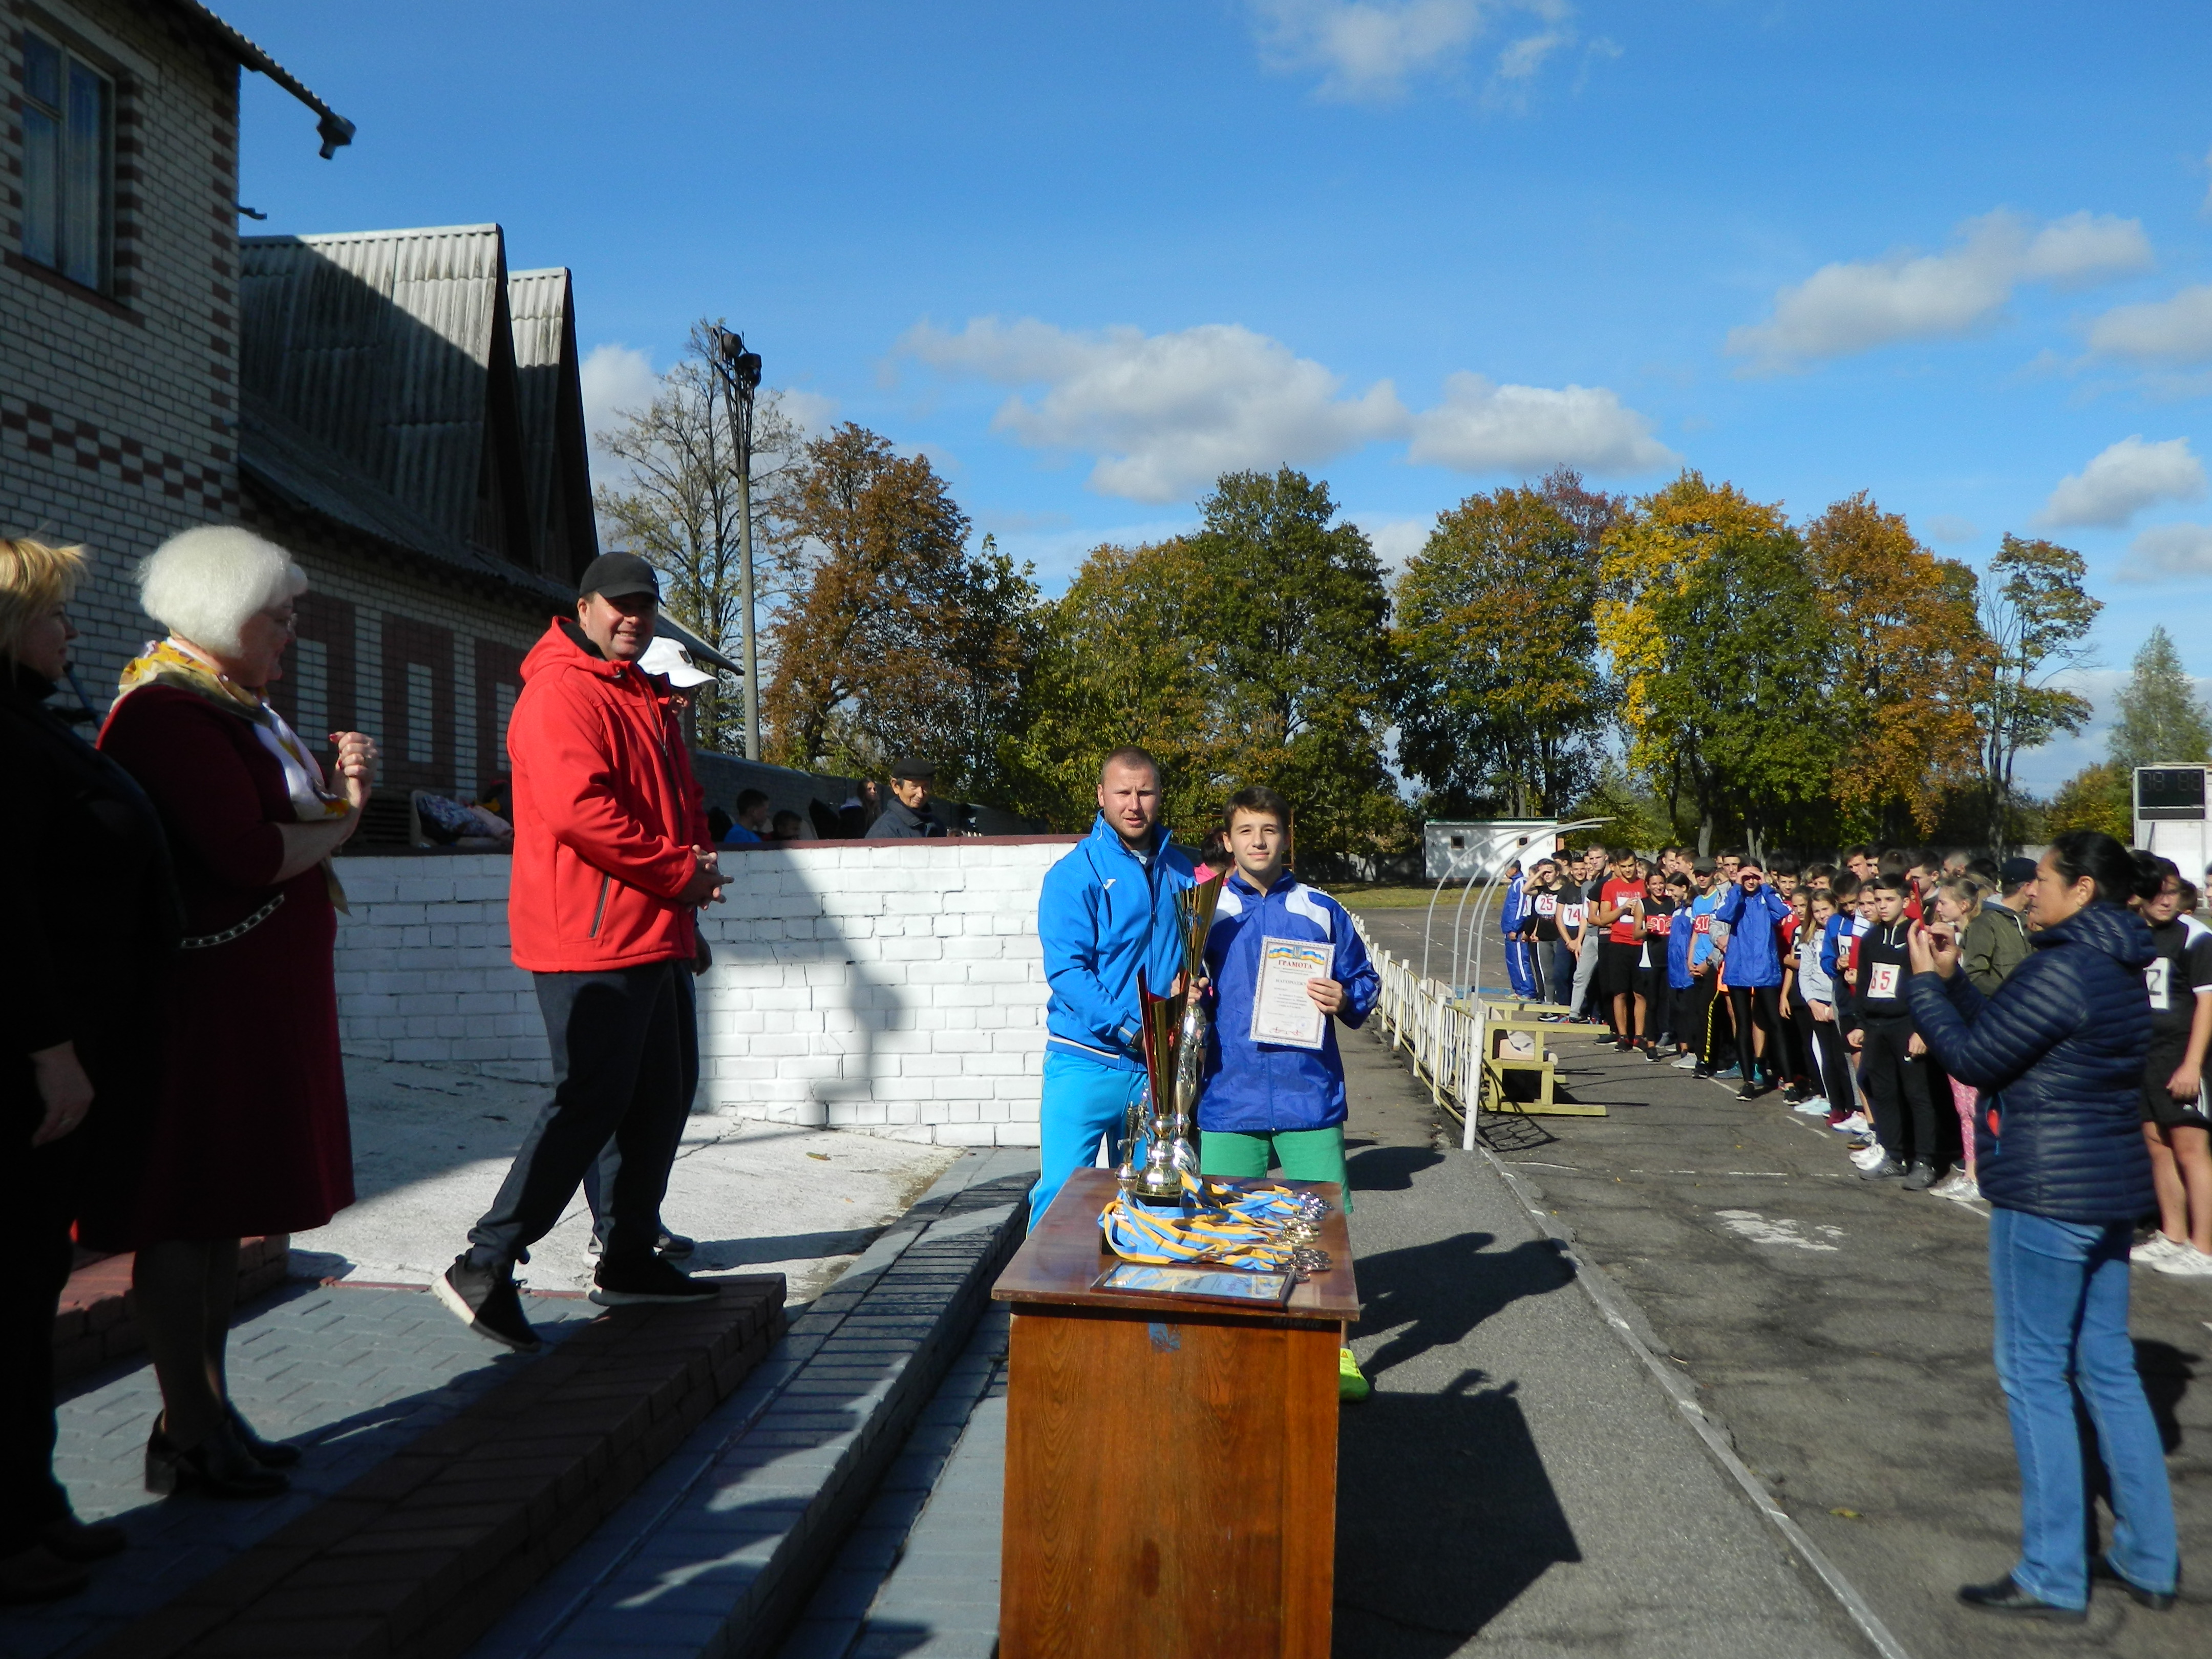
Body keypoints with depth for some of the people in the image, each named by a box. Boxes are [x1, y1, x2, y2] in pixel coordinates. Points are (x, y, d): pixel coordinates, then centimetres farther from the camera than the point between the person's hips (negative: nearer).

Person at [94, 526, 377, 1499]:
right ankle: (187, 1436, 7)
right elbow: (250, 855, -24)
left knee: (225, 1206, 14)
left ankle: (210, 1416, 24)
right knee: (186, 1216, -2)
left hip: (256, 995, 10)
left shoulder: (230, 706, 18)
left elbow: (278, 823, 18)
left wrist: (336, 789, -2)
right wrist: (343, 817, -7)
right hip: (202, 998, -10)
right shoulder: (167, 715, -15)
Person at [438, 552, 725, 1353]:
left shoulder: (646, 699, 21)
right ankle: (485, 1266, -3)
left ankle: (629, 1257, 25)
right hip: (592, 935, -10)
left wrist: (697, 862, 3)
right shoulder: (561, 692, -11)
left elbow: (682, 799, 25)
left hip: (655, 935, 10)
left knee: (662, 1092, 14)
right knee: (591, 1100, -11)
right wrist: (679, 869, -16)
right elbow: (577, 808, -23)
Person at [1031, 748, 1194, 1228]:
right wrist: (1131, 1030, -23)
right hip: (1087, 1064, -5)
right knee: (1061, 1191, -5)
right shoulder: (1075, 874, -8)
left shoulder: (1178, 869, 9)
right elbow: (1065, 971, -16)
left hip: (1158, 1066, 5)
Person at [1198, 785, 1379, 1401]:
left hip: (1309, 1095, 0)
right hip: (1230, 1097, 0)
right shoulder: (1205, 911, 7)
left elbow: (1365, 982, 11)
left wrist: (1345, 999, -10)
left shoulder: (1322, 911, 7)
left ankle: (1337, 1350, 17)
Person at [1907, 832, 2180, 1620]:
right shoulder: (2117, 970, 12)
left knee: (2034, 1372, -1)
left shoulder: (2063, 969, -19)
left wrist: (1925, 981, -5)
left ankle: (2054, 1577, 6)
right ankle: (2149, 1561, 25)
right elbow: (2004, 1032, 16)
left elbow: (1973, 1058, -15)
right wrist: (1951, 977, 11)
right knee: (2107, 1368, 16)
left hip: (2047, 1196, -10)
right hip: (2107, 1189, 10)